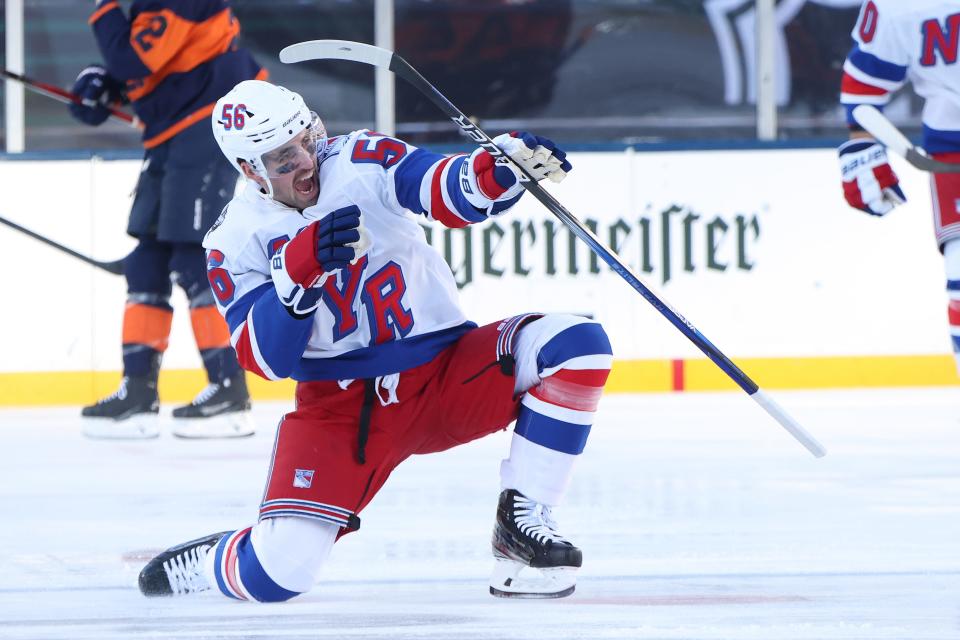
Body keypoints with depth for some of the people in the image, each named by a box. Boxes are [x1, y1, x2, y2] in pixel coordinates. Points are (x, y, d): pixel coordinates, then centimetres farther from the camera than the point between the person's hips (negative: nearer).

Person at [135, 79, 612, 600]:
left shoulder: (362, 162, -5)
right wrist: (298, 267, -30)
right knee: (279, 573, -20)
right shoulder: (235, 241, -5)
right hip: (340, 406, -2)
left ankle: (522, 523, -12)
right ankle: (204, 564, 18)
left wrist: (500, 167, -46)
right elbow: (265, 359, -15)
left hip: (445, 372, 2)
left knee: (578, 345, -23)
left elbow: (445, 191, -23)